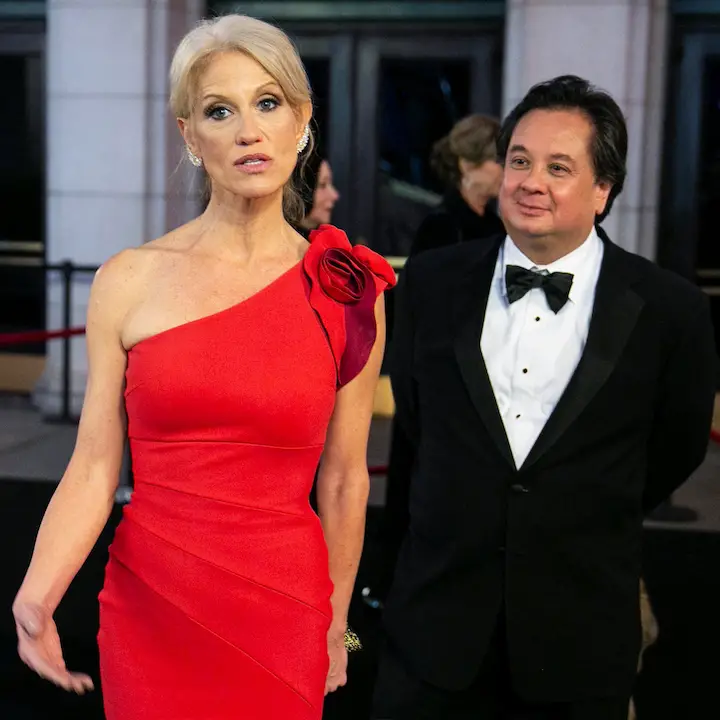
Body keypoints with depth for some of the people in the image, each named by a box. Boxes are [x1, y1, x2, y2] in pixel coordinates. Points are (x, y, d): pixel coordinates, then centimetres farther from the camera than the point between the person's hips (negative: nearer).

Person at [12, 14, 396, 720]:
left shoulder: (347, 294, -3)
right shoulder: (129, 280, -4)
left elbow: (343, 481, 4)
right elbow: (93, 469, -5)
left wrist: (335, 626, 12)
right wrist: (36, 596, -21)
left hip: (282, 613, 0)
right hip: (148, 608, 0)